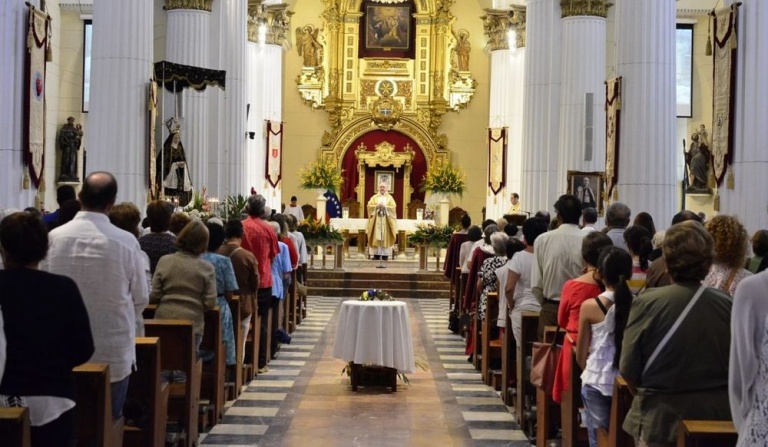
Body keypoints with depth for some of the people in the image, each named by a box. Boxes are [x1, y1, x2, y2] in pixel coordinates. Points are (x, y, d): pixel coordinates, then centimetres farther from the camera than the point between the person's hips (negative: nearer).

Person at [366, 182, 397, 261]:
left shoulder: (389, 197, 8)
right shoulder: (374, 197, 11)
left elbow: (393, 206, -3)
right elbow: (369, 205, 1)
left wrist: (385, 207, -15)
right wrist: (377, 206, -14)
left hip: (386, 220, -1)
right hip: (376, 220, 1)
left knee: (386, 237, -4)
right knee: (376, 237, -4)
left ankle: (385, 254, -4)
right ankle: (377, 254, -3)